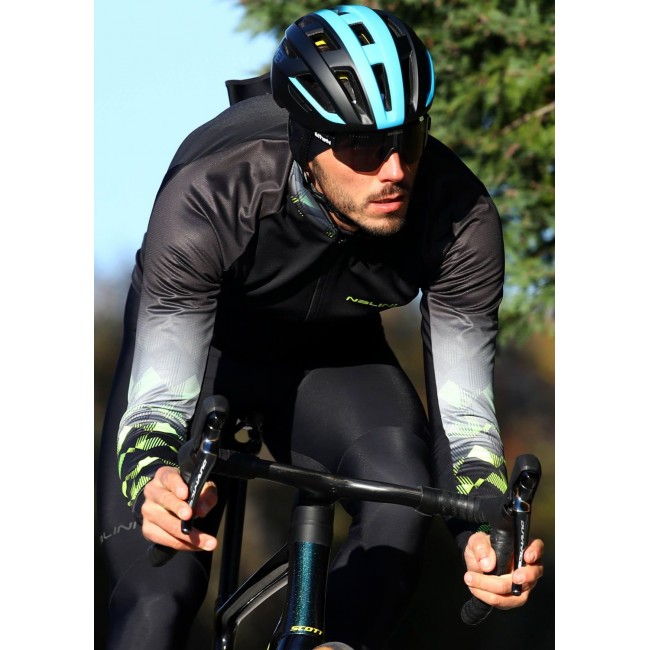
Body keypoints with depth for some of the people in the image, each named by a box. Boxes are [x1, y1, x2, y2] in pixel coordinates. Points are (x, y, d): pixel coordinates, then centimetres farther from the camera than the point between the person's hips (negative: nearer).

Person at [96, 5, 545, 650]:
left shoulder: (461, 217, -31)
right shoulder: (207, 198, -39)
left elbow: (463, 409, -25)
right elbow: (156, 401, -39)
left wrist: (485, 533, -46)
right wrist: (156, 482, -63)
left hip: (335, 353, 2)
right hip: (196, 343, -2)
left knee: (402, 501, -30)